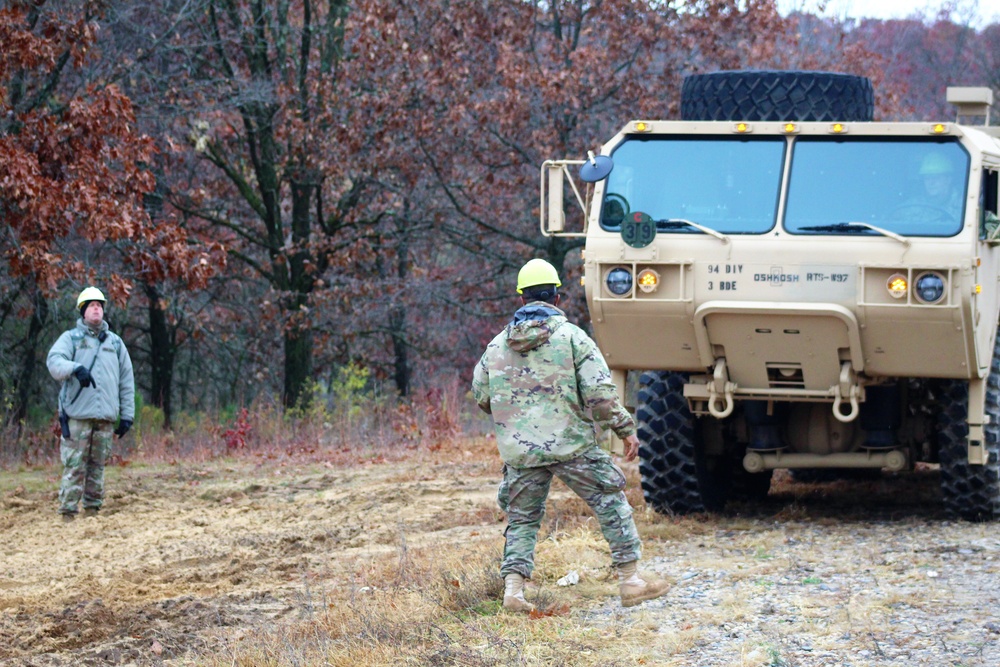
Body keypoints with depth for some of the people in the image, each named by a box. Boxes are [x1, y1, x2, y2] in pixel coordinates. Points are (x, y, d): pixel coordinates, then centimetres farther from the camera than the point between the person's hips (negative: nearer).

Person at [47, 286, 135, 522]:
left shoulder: (115, 342, 17)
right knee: (75, 467, -8)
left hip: (106, 417, 3)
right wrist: (75, 368, -32)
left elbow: (127, 381, 18)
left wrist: (127, 414, 11)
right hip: (77, 414, -3)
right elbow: (54, 361, -11)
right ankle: (68, 515, -8)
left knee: (97, 467, 5)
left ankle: (92, 510, 11)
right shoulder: (70, 338, 7)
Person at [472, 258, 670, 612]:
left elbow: (482, 397, 16)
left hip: (519, 450, 3)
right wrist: (626, 429, -1)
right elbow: (600, 392, -10)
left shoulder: (497, 345, 8)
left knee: (522, 519, 14)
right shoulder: (571, 336, -4)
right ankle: (630, 581, 9)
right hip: (570, 443, -3)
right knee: (611, 503, 9)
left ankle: (513, 589, -1)